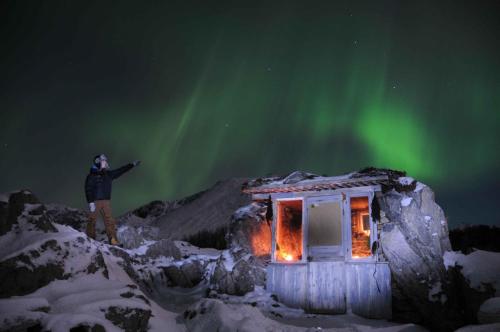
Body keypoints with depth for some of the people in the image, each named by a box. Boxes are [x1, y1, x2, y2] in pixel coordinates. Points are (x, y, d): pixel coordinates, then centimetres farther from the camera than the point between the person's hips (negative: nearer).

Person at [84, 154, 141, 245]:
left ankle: (113, 240, -2)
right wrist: (90, 202, -18)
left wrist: (132, 165, 23)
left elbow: (120, 171, 21)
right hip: (95, 201, -6)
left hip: (106, 201, 6)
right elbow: (88, 189, -10)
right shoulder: (92, 176, -5)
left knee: (110, 221, 0)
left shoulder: (108, 174, 14)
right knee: (92, 220, -1)